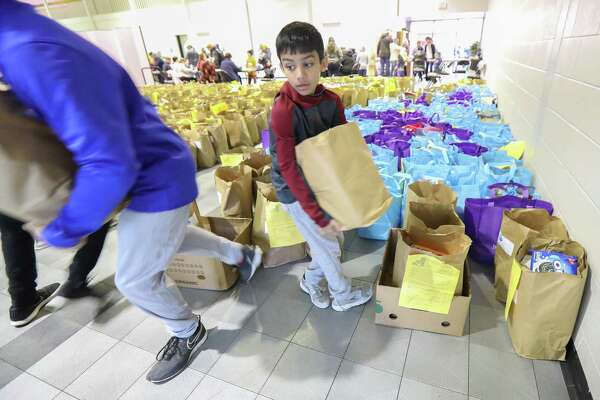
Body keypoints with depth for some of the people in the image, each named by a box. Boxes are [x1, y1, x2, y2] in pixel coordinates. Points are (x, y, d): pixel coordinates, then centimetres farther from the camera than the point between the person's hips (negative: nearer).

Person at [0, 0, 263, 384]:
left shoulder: (34, 55, -30)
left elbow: (111, 164, -35)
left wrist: (62, 232, -20)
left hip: (159, 180, -9)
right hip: (158, 166, 10)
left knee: (136, 280, 8)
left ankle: (189, 333, 36)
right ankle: (242, 254, 47)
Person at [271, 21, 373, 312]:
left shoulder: (331, 101, -9)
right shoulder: (283, 110, -28)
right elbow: (288, 168, -26)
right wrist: (317, 215, -26)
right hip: (296, 192, -6)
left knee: (329, 241, 18)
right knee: (328, 247, 10)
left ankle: (312, 280, 45)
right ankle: (344, 295, 36)